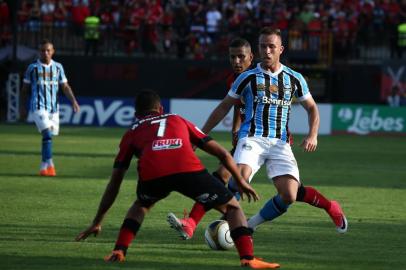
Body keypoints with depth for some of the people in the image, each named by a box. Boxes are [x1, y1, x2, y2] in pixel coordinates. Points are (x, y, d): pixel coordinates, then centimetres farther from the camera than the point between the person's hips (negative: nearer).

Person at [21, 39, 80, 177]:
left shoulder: (58, 67, 10)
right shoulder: (33, 67, 1)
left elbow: (65, 87, 9)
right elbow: (25, 88, 9)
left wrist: (73, 101, -5)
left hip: (54, 107, 4)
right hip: (38, 107, -4)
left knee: (48, 137, 8)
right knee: (47, 134, -20)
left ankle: (43, 167, 21)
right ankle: (49, 165, -25)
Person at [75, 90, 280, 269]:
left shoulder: (132, 133, 35)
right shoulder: (179, 121, 37)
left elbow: (114, 184, 36)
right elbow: (222, 153, 33)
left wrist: (97, 223, 44)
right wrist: (241, 182, 45)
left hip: (151, 174, 1)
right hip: (188, 170, -1)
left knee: (141, 205, 37)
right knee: (232, 207, 17)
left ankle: (119, 252, 23)